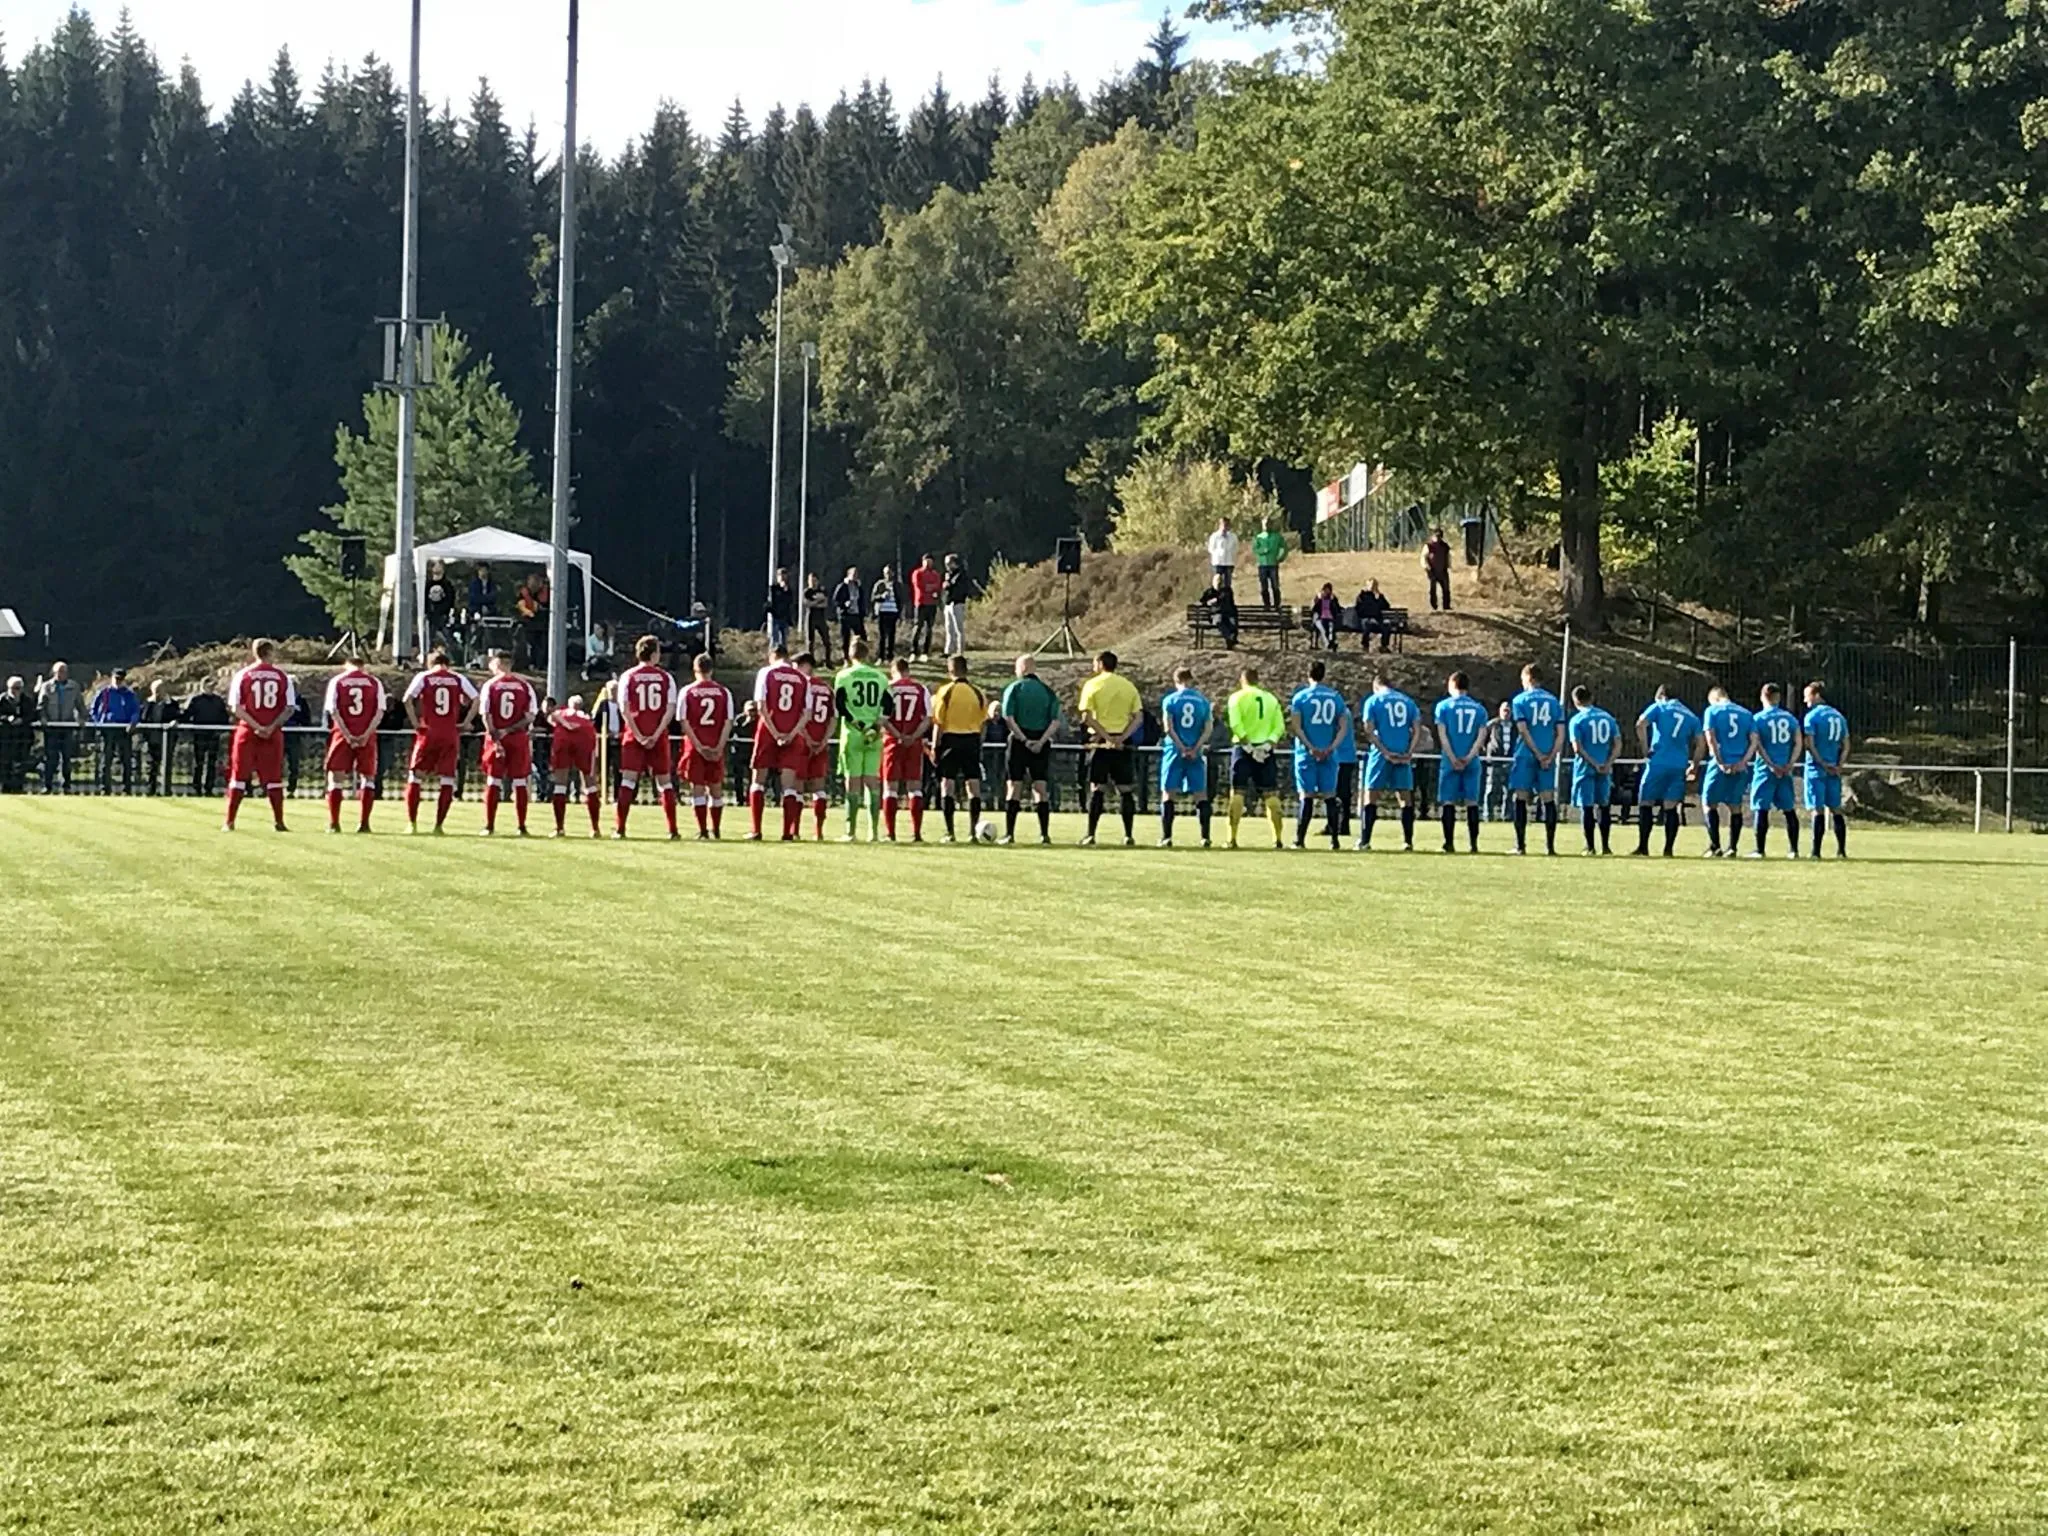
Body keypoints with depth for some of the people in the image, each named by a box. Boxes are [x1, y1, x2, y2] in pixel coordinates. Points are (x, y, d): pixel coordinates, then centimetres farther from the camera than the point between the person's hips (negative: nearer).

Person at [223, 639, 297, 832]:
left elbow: (236, 708, -7)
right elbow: (289, 709, -3)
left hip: (247, 731, -1)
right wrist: (272, 727, -9)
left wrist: (256, 726, -11)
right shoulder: (282, 675, 2)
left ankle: (229, 821, 4)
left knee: (239, 777, 5)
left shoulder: (243, 675, -1)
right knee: (273, 778, 7)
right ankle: (279, 821, 5)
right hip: (274, 734, 1)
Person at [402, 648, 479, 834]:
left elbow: (408, 699, -10)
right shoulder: (458, 679, 8)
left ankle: (412, 822, 3)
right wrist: (465, 722, 3)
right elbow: (476, 699, 0)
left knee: (415, 777, 8)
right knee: (447, 780, 6)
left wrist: (415, 722, -3)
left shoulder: (424, 677, 3)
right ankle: (438, 824, 3)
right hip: (451, 735, 1)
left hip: (428, 733, -1)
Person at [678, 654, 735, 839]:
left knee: (697, 788, 0)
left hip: (695, 746, -2)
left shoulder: (687, 692, -3)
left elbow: (684, 723, -8)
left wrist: (699, 746, -8)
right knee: (716, 788, 14)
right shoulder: (724, 692, 3)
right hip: (716, 747, 2)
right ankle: (716, 829, 20)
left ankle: (703, 831, -5)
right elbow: (728, 722, -2)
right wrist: (719, 747, -3)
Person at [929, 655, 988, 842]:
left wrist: (935, 747, -2)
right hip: (972, 739, 3)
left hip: (950, 738, -3)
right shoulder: (977, 693, 4)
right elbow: (982, 721, 8)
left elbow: (938, 722, -7)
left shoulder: (945, 691, -6)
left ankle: (949, 832, -1)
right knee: (973, 785, 5)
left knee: (947, 784, 2)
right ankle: (973, 830, 3)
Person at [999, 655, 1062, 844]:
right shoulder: (1048, 691, 7)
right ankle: (1045, 833, 0)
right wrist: (1041, 741, -10)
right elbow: (1056, 721, -3)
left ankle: (1009, 834, -2)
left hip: (1018, 741, -2)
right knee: (1040, 788, 5)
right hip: (1041, 742, 2)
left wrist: (1024, 739, -13)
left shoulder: (1014, 688, -1)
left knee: (1013, 787, 2)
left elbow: (1008, 718, -12)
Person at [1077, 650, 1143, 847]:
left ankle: (1091, 835, 1)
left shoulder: (1092, 685, -1)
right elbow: (1138, 717, 0)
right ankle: (1129, 836, 3)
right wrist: (1121, 737, -9)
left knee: (1096, 789, 2)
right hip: (1123, 743, 2)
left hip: (1100, 742, -2)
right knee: (1126, 790, 6)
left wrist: (1107, 737, -13)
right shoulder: (1129, 686, 8)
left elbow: (1087, 717, -11)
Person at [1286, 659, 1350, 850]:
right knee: (1330, 797, 6)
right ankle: (1335, 840, 3)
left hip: (1306, 754, -2)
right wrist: (1331, 747, -5)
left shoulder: (1300, 696, -1)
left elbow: (1296, 726, -8)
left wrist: (1310, 747, -10)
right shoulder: (1335, 697, 6)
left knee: (1307, 796, 0)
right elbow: (1344, 727, 2)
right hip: (1329, 755, 2)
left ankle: (1300, 839, -2)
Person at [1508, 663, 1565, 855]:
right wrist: (1550, 756, -3)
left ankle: (1520, 845, 0)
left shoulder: (1520, 700, -1)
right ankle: (1550, 845, 2)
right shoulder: (1554, 701, 10)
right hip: (1548, 757, 3)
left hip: (1525, 755, -3)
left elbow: (1523, 731, -9)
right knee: (1548, 800, 5)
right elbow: (1560, 734, 3)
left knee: (1521, 799, 2)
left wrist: (1538, 754, -7)